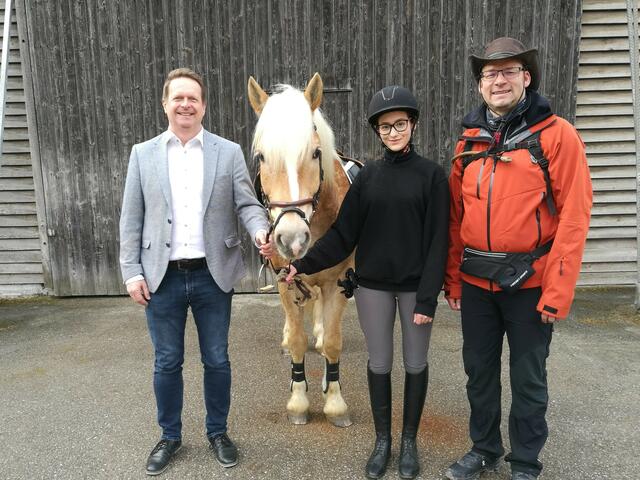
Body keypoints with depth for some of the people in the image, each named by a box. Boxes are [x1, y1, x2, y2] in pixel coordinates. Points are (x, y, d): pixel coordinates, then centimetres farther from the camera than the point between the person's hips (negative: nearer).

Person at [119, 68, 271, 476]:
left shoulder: (229, 152, 1)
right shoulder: (143, 154, 4)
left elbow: (247, 203, -3)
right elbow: (131, 219, 4)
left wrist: (261, 230, -24)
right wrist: (132, 272, -2)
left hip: (213, 275, 0)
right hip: (162, 277, 1)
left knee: (217, 360, 12)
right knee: (167, 363, 13)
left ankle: (218, 432, 33)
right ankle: (170, 436, 34)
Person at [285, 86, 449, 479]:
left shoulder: (432, 175, -5)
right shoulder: (368, 176, 2)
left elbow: (437, 241, -9)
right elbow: (343, 233, -1)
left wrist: (428, 297, -15)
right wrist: (305, 265, -11)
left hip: (415, 285, -2)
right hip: (373, 285, 2)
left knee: (415, 364, 12)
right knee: (379, 364, 12)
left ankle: (409, 441, 32)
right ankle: (382, 441, 31)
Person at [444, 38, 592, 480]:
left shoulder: (557, 135, -7)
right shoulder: (469, 142, 7)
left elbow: (573, 217, -12)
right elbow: (455, 217, 8)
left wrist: (558, 291, -16)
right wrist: (453, 278, 5)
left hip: (529, 281, -4)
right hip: (476, 282, 4)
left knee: (528, 379, 11)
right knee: (479, 371, 17)